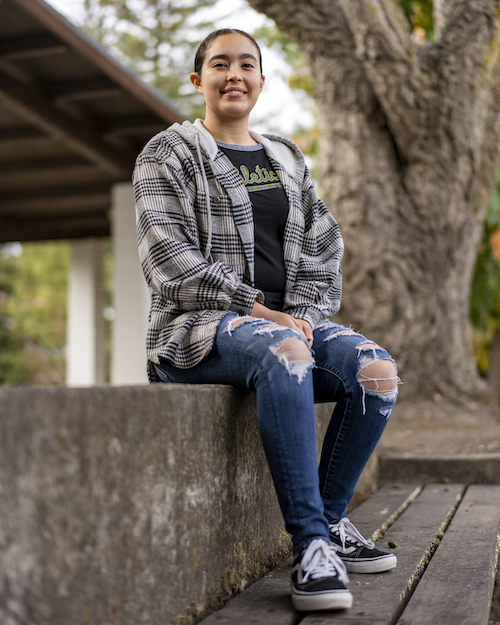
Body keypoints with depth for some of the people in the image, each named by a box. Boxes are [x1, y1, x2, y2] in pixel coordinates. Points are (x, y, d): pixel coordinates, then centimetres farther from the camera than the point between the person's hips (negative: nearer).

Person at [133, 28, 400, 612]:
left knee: (376, 369, -21)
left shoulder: (286, 159, 19)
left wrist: (305, 315, -6)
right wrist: (259, 310, -18)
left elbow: (324, 250, 14)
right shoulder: (168, 154, 2)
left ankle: (331, 518, -4)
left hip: (287, 320, 6)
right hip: (198, 328, -5)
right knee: (284, 352, -38)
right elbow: (170, 262, -10)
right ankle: (311, 543, -32)